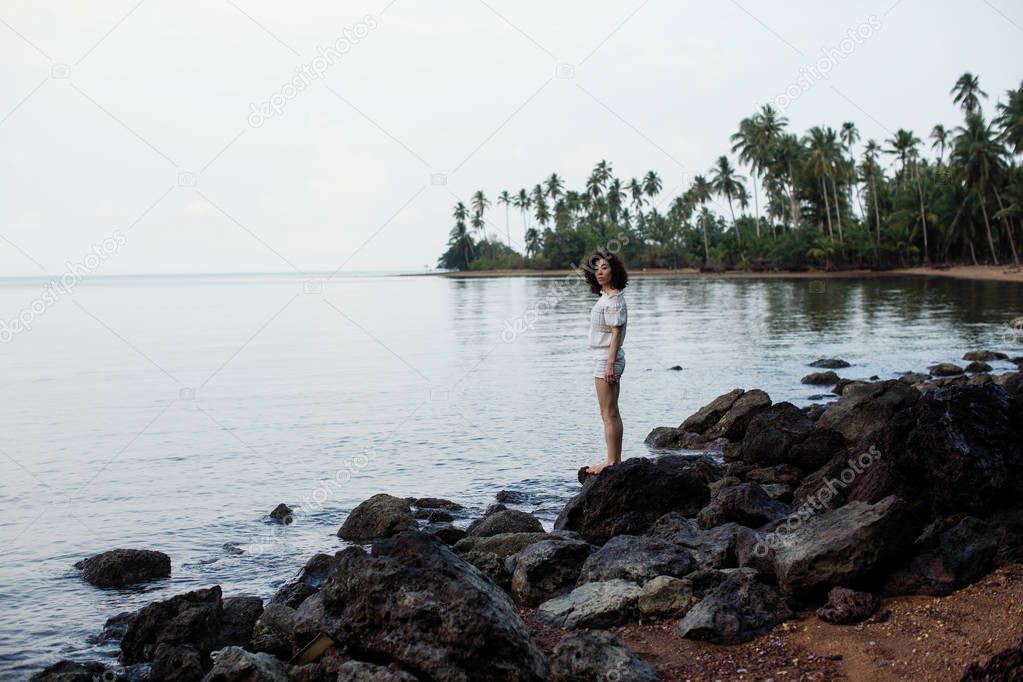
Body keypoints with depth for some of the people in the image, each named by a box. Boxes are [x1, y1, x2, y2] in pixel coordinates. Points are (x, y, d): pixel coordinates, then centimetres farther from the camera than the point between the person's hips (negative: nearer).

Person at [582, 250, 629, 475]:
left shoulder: (613, 299, -16)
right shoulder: (607, 297, 14)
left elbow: (615, 333, -19)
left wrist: (610, 364, -22)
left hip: (607, 360, -10)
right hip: (604, 360, 10)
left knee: (609, 414, -6)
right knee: (612, 414, 13)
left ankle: (611, 461, -2)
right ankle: (616, 460, 19)